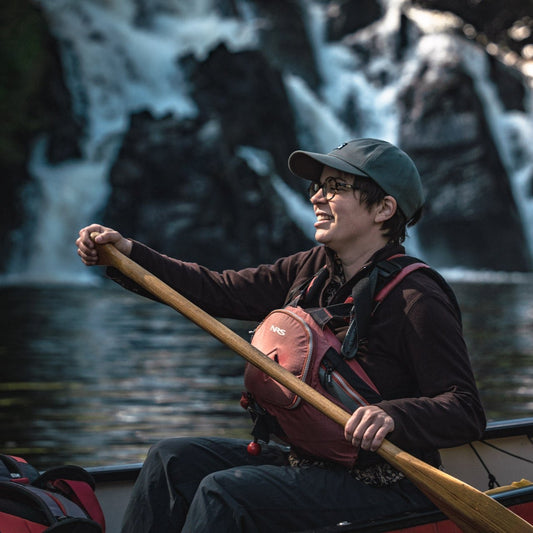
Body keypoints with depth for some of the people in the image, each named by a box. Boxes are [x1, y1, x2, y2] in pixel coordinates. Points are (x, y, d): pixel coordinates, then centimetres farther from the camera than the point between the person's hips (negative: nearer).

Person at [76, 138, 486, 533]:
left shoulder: (417, 302, -19)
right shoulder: (310, 269, 6)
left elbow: (467, 413, -22)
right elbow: (219, 291, 4)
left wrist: (391, 415, -40)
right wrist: (127, 253, -3)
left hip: (383, 488, -8)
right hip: (306, 460, 8)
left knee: (225, 491, -23)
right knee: (174, 459, -1)